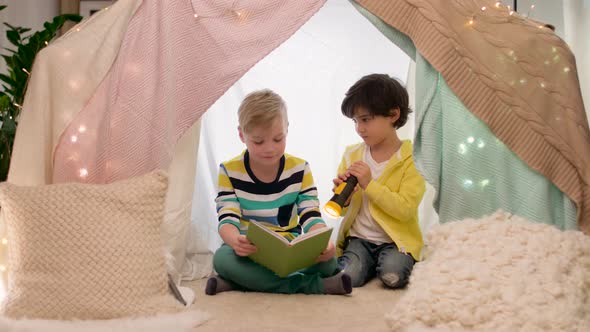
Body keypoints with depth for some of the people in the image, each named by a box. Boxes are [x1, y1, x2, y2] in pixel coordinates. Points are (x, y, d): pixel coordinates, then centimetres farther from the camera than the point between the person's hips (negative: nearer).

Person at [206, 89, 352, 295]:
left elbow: (311, 216, -6)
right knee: (222, 257, -36)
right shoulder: (229, 172, -4)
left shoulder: (300, 169, 0)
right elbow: (227, 220, -13)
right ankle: (313, 285, -35)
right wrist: (235, 240, -39)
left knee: (328, 260, -29)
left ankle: (237, 282, -28)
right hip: (249, 252, -1)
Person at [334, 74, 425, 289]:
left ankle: (397, 261, 0)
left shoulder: (411, 160, -8)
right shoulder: (352, 155, 7)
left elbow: (405, 210, -18)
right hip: (359, 238, 2)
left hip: (396, 240, -2)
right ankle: (372, 264, 2)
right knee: (348, 277, -26)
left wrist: (370, 184, -22)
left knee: (392, 275, -30)